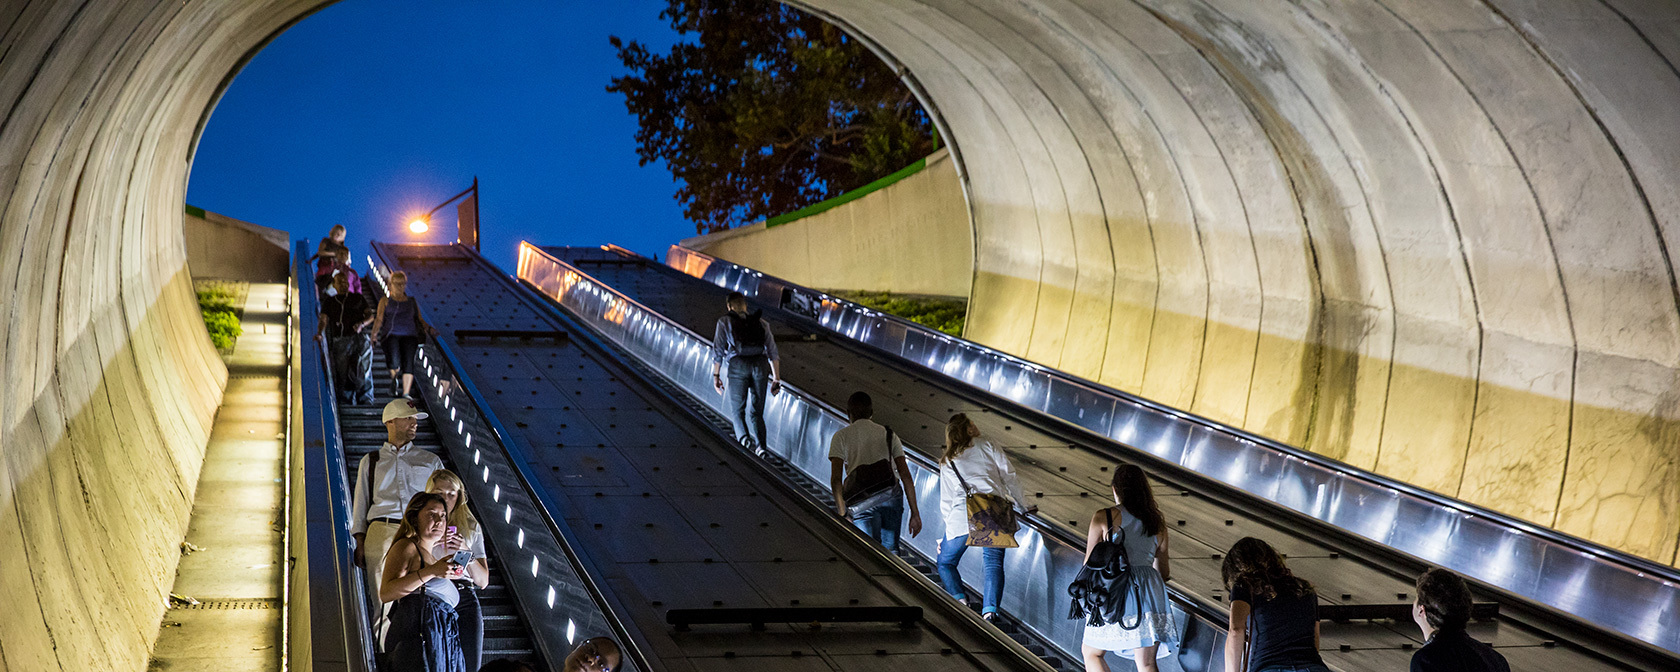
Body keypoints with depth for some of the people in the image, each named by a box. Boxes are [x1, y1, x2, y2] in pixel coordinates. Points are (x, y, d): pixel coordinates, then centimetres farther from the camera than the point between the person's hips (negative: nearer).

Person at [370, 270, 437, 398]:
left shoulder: (412, 302, 23)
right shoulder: (385, 301, 17)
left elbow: (420, 319, 22)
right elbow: (379, 319, 6)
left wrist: (429, 329, 1)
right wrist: (374, 334, -10)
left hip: (409, 335, 2)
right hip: (391, 335, -2)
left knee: (408, 362, -18)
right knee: (394, 362, -26)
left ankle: (405, 394, -20)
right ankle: (394, 376, 8)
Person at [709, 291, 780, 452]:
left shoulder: (725, 321, 17)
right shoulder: (761, 323, 24)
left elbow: (718, 350, 8)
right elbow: (773, 352, 18)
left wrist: (716, 375, 11)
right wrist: (776, 379, 18)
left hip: (738, 365, -2)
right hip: (760, 365, 2)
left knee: (737, 409, 7)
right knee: (756, 410, 12)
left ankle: (744, 436, -20)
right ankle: (760, 444, -8)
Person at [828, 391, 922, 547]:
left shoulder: (841, 436, 9)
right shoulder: (889, 435, 16)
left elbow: (836, 479, -3)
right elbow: (906, 476, 9)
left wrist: (843, 514, -2)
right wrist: (915, 513, 11)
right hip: (892, 497, 3)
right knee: (891, 551, 15)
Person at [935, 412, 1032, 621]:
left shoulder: (947, 462, 20)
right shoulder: (986, 447, 15)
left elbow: (945, 500, 20)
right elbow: (1008, 475, 11)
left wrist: (950, 524, 28)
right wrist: (1023, 504, 19)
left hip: (963, 513, 0)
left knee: (945, 563, 14)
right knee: (993, 563, 0)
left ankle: (960, 600, -9)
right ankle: (989, 609, -21)